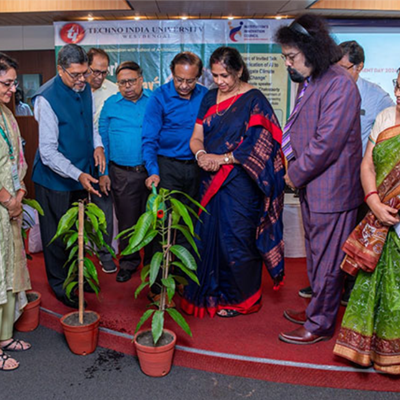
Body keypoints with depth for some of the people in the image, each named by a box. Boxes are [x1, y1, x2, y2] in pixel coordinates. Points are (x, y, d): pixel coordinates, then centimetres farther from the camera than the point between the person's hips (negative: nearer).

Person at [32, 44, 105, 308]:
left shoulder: (85, 89, 0)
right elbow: (48, 153, -23)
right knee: (57, 234, 9)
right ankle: (59, 284, 28)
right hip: (56, 178, -6)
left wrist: (97, 145, -2)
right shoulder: (47, 99, -22)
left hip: (82, 173, 7)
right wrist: (78, 175, -29)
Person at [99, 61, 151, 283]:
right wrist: (103, 173, 2)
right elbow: (103, 140, 7)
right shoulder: (110, 105, 5)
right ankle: (128, 262, 26)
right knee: (127, 220, 9)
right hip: (122, 174, 1)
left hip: (151, 171, 0)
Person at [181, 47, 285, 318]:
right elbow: (196, 137, 9)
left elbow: (261, 145, -15)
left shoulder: (254, 100, -7)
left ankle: (241, 299, 22)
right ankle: (214, 293, 27)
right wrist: (201, 154, -13)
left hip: (240, 183, -5)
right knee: (210, 236, 9)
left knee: (235, 240, 2)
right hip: (212, 181, 6)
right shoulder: (210, 98, 11)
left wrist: (223, 158, -18)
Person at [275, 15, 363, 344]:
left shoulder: (340, 85, -18)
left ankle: (320, 325, 20)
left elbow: (327, 143, -23)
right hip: (310, 187, 9)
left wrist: (295, 175, -13)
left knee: (326, 263, 4)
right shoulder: (309, 82, 11)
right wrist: (296, 172, 5)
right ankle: (317, 309, 38)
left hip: (331, 191, -9)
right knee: (316, 257, 21)